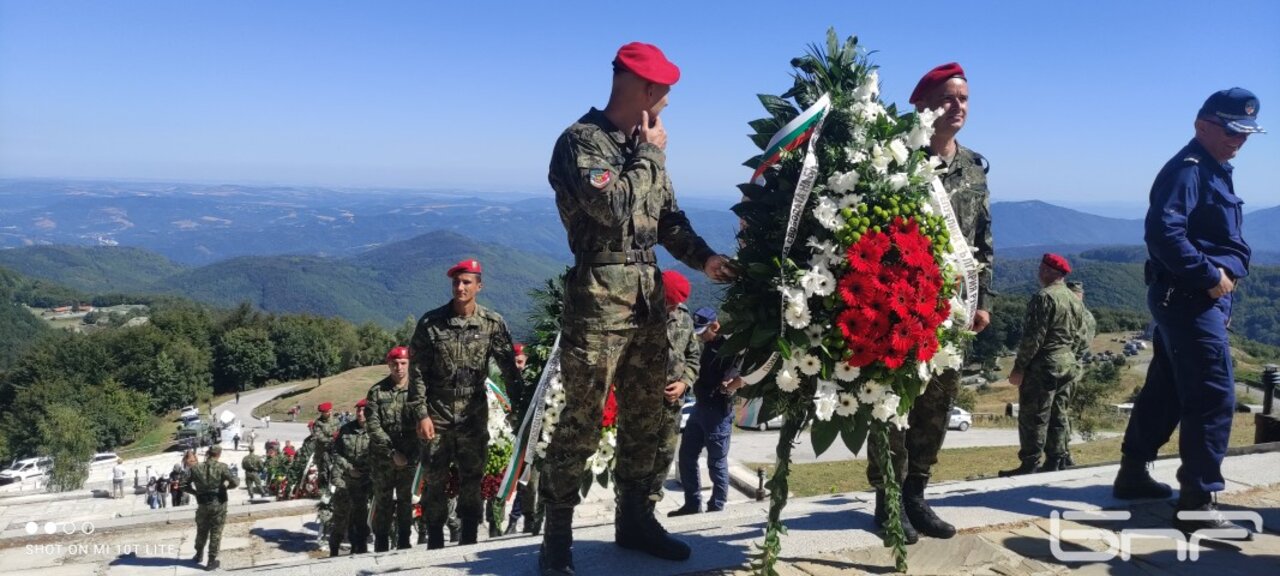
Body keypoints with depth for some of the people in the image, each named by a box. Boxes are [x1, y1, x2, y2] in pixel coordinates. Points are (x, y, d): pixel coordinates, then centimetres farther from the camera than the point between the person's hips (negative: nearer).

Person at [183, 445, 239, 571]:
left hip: (203, 505, 3)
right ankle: (212, 561, 8)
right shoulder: (222, 467, -10)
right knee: (215, 532, 5)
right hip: (218, 504, -3)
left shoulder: (196, 468, 0)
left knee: (201, 531, 22)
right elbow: (235, 483, -17)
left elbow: (185, 486, 6)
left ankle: (199, 555, 39)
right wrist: (225, 486, 3)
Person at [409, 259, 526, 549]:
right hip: (437, 415, 0)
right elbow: (417, 372, -3)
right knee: (435, 479, 5)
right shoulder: (431, 323, -5)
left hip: (474, 415, 1)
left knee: (472, 479, 6)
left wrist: (518, 406, -6)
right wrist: (421, 414, -8)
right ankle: (435, 541, 17)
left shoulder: (493, 324, -3)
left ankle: (469, 540, 17)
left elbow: (509, 368, -1)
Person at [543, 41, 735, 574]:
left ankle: (634, 520, 27)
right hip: (600, 298, -8)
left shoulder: (643, 143, 15)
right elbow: (613, 206, -22)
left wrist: (703, 258, 2)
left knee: (646, 416, 13)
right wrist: (651, 156, -9)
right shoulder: (581, 140, -8)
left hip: (648, 297, 8)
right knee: (582, 421, -4)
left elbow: (668, 217, 17)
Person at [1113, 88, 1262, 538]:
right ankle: (1197, 505, -6)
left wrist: (1227, 276, 10)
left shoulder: (1214, 172, 19)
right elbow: (1163, 232, -27)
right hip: (1188, 298, -10)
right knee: (1214, 397, -10)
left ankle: (1133, 473, 26)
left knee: (1166, 390, 16)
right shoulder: (1188, 169, -13)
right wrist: (1211, 275, -21)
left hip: (1198, 298, 10)